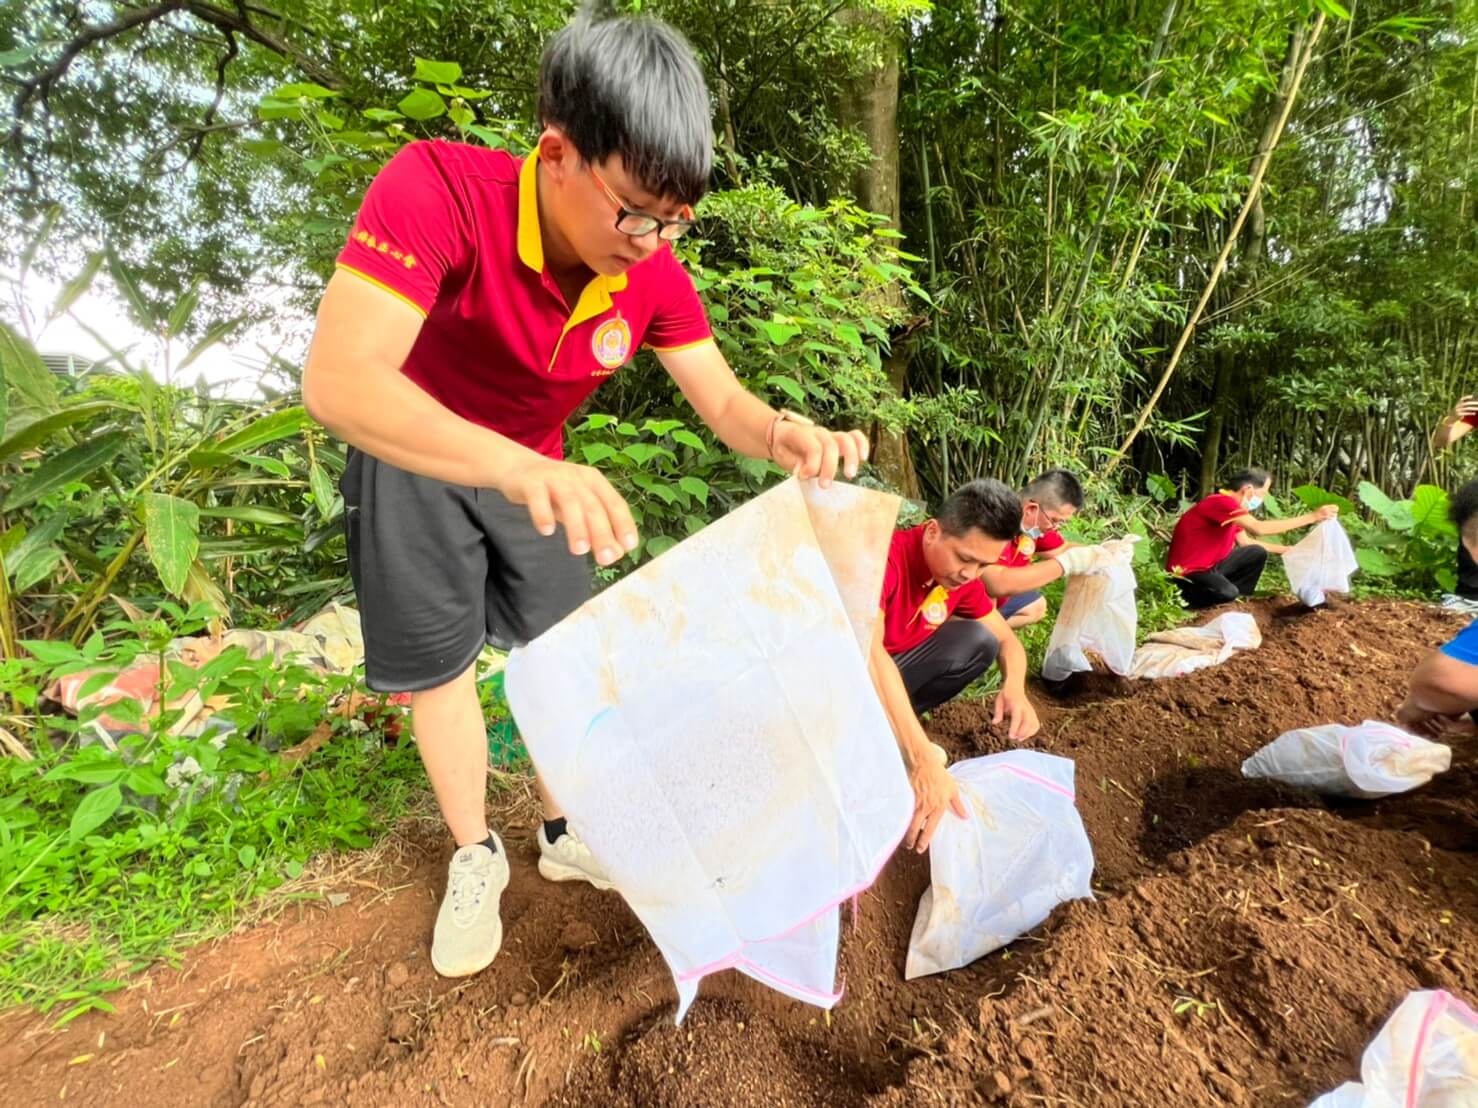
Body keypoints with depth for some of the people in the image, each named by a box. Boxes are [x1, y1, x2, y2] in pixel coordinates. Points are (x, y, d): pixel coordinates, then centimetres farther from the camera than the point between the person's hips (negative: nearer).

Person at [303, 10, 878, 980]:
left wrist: (783, 436, -40)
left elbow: (723, 399, -16)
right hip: (413, 462, -3)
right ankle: (475, 858, 25)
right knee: (440, 665, 3)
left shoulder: (654, 272, -18)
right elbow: (338, 379, -43)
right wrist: (516, 469, -59)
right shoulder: (438, 190, -33)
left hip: (539, 473, 4)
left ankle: (563, 833, 29)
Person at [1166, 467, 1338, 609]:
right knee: (1227, 593, -30)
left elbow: (1245, 542, 19)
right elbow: (1259, 529, -35)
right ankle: (1182, 595, -3)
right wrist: (1311, 517, -30)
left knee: (1257, 553, 9)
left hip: (1210, 564, 10)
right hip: (1187, 572, -10)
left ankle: (1236, 600, 13)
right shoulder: (1223, 502, -23)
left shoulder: (1232, 506, 9)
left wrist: (1285, 550, 15)